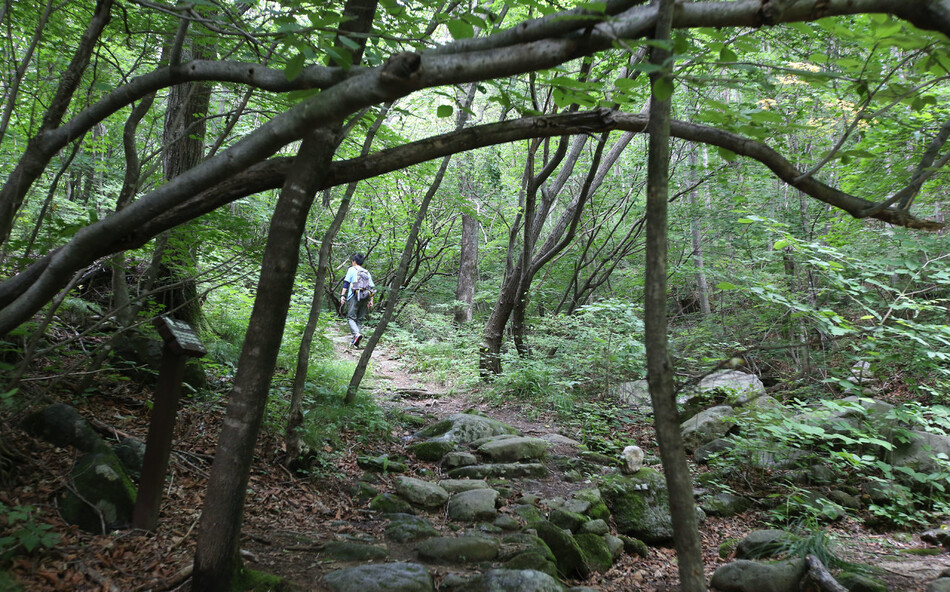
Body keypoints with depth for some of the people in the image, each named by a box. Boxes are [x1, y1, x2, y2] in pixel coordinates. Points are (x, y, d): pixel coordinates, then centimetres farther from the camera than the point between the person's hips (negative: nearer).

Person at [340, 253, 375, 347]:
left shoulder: (352, 269, 9)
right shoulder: (367, 272, 23)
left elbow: (346, 283, -1)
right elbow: (372, 287, 17)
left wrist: (342, 295, -3)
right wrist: (371, 300, 17)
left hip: (354, 296, -4)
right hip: (365, 297, 5)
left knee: (351, 318, -6)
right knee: (359, 319, 9)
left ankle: (356, 333, -31)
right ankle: (356, 340, 2)